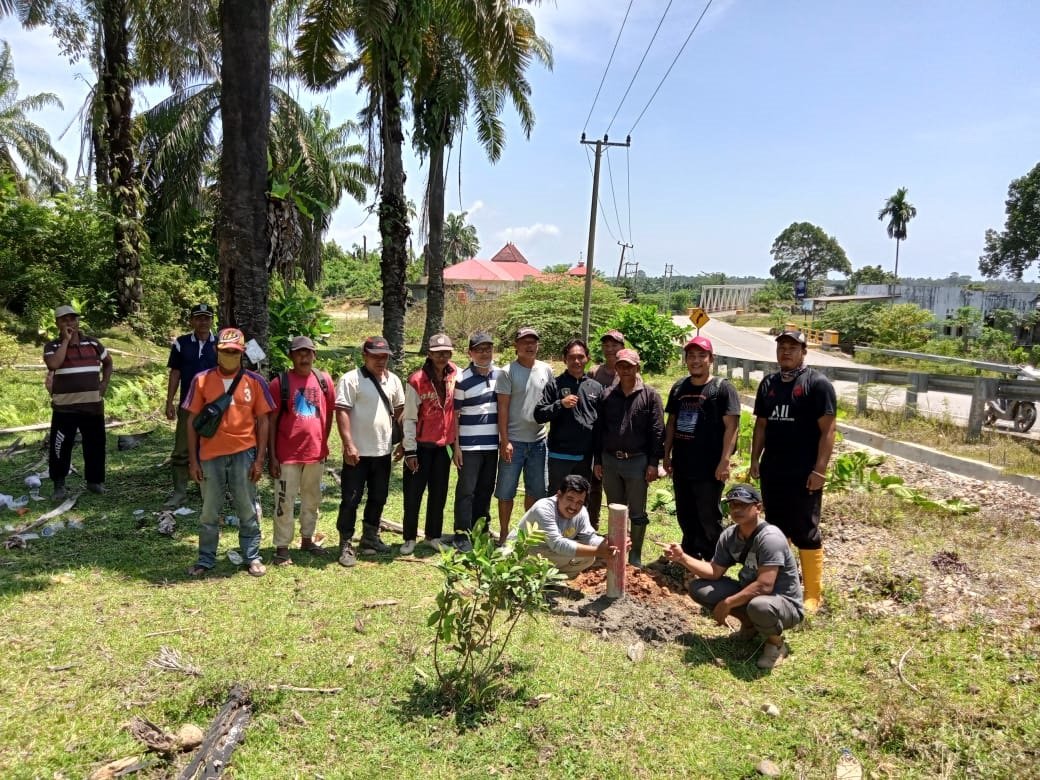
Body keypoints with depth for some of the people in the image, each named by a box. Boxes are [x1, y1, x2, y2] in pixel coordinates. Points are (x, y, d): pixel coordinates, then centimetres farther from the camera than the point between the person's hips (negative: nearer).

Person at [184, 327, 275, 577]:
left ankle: (252, 558, 18)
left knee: (248, 510, 8)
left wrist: (260, 459, -2)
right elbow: (192, 421, 3)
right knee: (209, 511, 11)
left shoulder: (255, 381, 0)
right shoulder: (201, 380, 1)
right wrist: (193, 459, 0)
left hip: (243, 454, 0)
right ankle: (206, 559, 24)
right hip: (210, 455, 1)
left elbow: (262, 421, 2)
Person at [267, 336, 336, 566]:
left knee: (312, 499, 16)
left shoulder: (324, 380, 2)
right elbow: (271, 421, -6)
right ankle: (282, 547, 11)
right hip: (287, 454, -4)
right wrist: (271, 456, -9)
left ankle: (307, 539, 31)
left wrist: (323, 443, 11)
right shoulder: (280, 382, -7)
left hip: (316, 452, 4)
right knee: (284, 502, 2)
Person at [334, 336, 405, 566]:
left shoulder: (393, 380, 9)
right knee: (351, 500, 0)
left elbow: (400, 410, 17)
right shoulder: (351, 379, -10)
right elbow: (342, 412, -15)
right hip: (358, 452, -6)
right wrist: (348, 444, -21)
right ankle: (346, 544, 10)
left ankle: (370, 537, 31)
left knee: (378, 498, 16)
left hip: (383, 451, 6)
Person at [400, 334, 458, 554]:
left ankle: (434, 536, 25)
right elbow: (409, 418, -11)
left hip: (445, 444, 4)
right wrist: (410, 450, -11)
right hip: (421, 445, -4)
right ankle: (410, 538, 17)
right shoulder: (416, 381, -14)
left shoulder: (456, 375, -2)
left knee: (439, 493, 12)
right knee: (413, 493, 4)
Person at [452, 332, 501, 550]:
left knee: (486, 490, 12)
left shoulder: (501, 375, 6)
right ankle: (462, 533, 6)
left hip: (492, 444, 4)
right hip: (469, 446, -4)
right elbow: (455, 415, -4)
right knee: (466, 490, -1)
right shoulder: (463, 379, -7)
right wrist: (456, 446, -7)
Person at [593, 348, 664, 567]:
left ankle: (635, 558, 17)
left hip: (637, 461, -3)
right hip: (610, 461, 3)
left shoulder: (650, 396, -2)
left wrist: (653, 463, -10)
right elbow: (599, 430, 9)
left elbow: (657, 431, -5)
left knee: (637, 513, 6)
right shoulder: (608, 396, 8)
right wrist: (598, 461, 6)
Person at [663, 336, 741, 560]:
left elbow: (731, 426, -13)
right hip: (682, 466, 6)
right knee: (685, 516, 16)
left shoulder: (723, 388, -7)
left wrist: (724, 461, -19)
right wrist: (667, 454, 10)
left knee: (709, 517, 2)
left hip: (709, 468, -6)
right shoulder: (678, 388, 10)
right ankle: (690, 556, 32)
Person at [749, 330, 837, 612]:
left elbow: (827, 430, -12)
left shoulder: (818, 383, -8)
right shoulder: (769, 383, 11)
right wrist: (755, 459, 9)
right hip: (772, 472, 6)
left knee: (806, 533, 1)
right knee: (775, 530, 15)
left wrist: (819, 470, -17)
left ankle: (813, 595, 11)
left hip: (803, 475, -6)